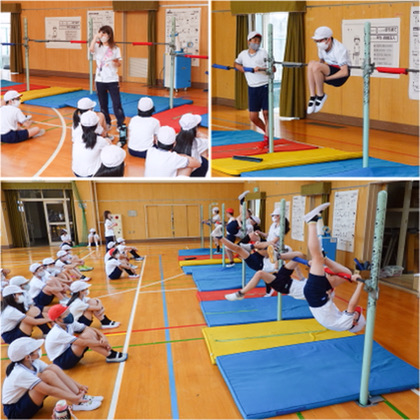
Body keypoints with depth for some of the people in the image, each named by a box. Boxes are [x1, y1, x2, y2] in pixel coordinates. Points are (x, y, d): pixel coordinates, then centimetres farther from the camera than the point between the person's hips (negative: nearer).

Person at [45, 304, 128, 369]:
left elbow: (91, 329, -4)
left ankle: (109, 352, -19)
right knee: (86, 336, -28)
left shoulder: (69, 324, -3)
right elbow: (83, 343, -30)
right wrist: (101, 343, -23)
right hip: (61, 361, -8)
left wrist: (103, 337, -21)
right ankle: (110, 356, -23)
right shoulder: (58, 333, -27)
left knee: (91, 332, -13)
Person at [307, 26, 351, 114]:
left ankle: (321, 95, -15)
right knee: (311, 63, -20)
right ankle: (312, 97, -21)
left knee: (316, 66, -31)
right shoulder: (321, 47, 1)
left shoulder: (339, 50, -21)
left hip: (340, 76, -7)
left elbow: (345, 72, -26)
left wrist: (326, 78, -25)